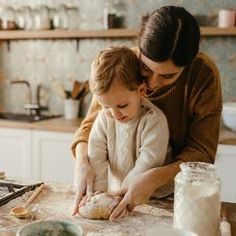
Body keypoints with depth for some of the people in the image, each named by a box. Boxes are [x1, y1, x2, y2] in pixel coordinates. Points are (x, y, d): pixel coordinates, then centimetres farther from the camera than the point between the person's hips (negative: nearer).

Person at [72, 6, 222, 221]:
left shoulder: (204, 75, -19)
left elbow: (202, 151, -17)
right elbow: (91, 124, -5)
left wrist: (154, 179, -33)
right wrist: (83, 160, -25)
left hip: (176, 187, -1)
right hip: (123, 185, 2)